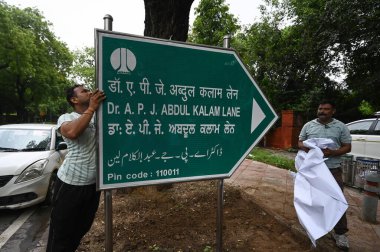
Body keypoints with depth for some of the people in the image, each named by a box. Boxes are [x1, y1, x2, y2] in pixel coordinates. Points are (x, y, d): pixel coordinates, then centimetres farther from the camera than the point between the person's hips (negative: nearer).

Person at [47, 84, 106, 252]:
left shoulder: (98, 116, 9)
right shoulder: (66, 117, -7)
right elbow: (72, 132, -28)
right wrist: (92, 108, -23)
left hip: (93, 183, 5)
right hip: (71, 183, -5)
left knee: (82, 227, 22)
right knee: (62, 230, 10)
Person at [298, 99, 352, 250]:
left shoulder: (341, 127, 2)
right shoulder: (308, 125, 6)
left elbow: (347, 147, 1)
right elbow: (300, 142, 10)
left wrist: (333, 153, -17)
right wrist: (305, 148, -13)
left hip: (333, 169, -2)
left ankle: (340, 232, 17)